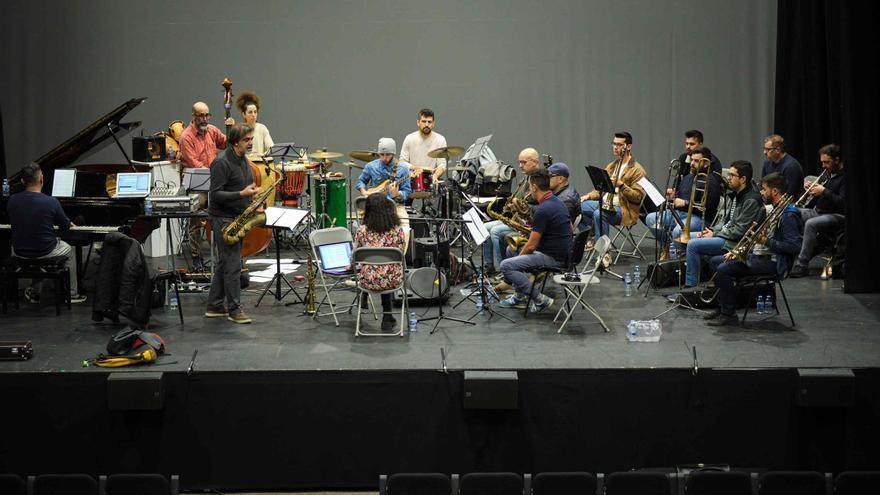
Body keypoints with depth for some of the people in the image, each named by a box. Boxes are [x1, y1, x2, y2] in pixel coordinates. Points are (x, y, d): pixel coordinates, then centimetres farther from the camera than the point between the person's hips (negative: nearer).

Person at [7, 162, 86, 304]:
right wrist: (68, 224, 20)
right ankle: (72, 293, 33)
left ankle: (35, 291, 35)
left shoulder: (12, 200, -10)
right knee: (68, 250, 29)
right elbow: (66, 227, -6)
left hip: (19, 253, 3)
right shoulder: (51, 202, -20)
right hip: (45, 252, -3)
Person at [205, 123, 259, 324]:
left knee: (223, 263, 13)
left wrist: (252, 194, 5)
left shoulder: (243, 160, 12)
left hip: (237, 218, 9)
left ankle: (215, 307, 20)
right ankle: (234, 310, -2)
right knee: (232, 264, -8)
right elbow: (216, 194, -21)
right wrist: (241, 194, -29)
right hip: (223, 219, -9)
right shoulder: (222, 162, -17)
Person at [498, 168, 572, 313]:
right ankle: (519, 297, 25)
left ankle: (540, 299, -10)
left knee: (506, 265, -15)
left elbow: (531, 245, -20)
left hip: (553, 257, -10)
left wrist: (520, 256, 2)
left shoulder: (543, 210, -23)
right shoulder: (557, 202, 8)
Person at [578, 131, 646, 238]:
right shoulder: (611, 166, 20)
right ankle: (591, 238, -4)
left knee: (598, 214, -35)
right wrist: (588, 196, 7)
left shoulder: (637, 170, -6)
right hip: (605, 204, 8)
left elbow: (638, 197, -13)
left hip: (624, 209, -8)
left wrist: (621, 185, -25)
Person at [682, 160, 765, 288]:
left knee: (693, 245, -20)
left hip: (736, 243, -10)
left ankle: (690, 286, -11)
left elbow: (740, 230, -21)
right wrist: (711, 230, 1)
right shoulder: (733, 195, 13)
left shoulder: (751, 200, -18)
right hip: (723, 234, 10)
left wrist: (715, 234, -14)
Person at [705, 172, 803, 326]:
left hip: (772, 262, -11)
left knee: (723, 269, -25)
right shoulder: (774, 209, 16)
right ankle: (722, 308, 15)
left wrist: (766, 241, -25)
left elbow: (794, 246, -24)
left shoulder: (788, 215, -17)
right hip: (757, 255, 11)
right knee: (715, 261, 13)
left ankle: (729, 315, -15)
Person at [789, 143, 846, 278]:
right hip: (819, 211, 10)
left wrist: (824, 192, -21)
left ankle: (802, 266, -34)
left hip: (837, 215, -10)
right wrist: (812, 189, 3)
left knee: (811, 224, -36)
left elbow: (843, 203, -20)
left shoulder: (845, 177, -11)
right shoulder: (829, 174, 18)